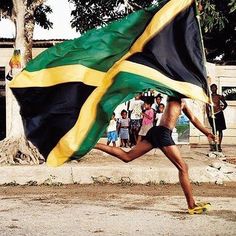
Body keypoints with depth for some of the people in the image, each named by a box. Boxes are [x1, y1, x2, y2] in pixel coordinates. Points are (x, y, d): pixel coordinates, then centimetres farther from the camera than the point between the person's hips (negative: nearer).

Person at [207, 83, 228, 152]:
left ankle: (219, 145, 4)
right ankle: (214, 146, 5)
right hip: (212, 115, 0)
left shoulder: (220, 97, 5)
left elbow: (225, 104, 16)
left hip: (219, 114, 0)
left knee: (220, 130, 0)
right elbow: (207, 107, 6)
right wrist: (208, 115, 0)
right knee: (214, 130, 0)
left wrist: (222, 108, -1)